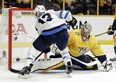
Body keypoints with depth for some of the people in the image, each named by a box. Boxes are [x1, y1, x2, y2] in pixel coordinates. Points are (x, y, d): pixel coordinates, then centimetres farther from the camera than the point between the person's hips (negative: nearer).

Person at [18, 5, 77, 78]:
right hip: (62, 32, 2)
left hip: (48, 34, -2)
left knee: (34, 48, 16)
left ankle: (27, 69, 5)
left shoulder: (38, 22, 29)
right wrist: (71, 20, 32)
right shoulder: (52, 12, 29)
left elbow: (41, 34, 32)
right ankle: (69, 66, 22)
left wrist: (45, 47, 44)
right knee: (63, 49, 33)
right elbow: (65, 14, 16)